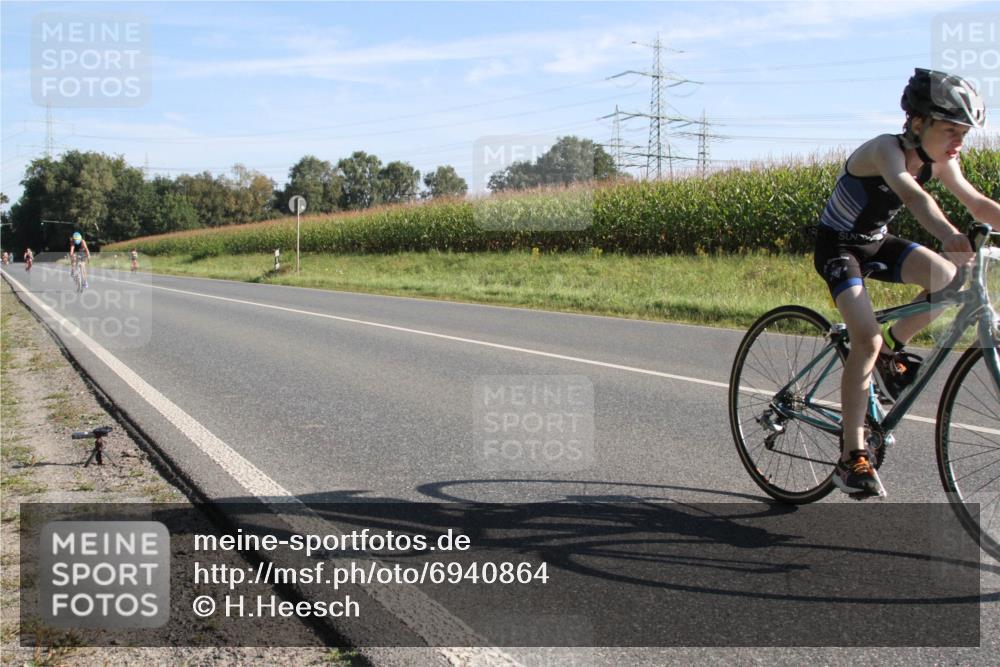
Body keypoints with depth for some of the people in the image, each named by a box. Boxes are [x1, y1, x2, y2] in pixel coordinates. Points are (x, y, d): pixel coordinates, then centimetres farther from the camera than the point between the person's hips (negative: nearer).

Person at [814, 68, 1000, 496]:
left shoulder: (938, 162, -5)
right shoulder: (885, 149, -28)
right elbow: (911, 194, -47)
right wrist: (949, 236, -64)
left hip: (876, 243, 7)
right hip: (837, 246, -7)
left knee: (950, 278, -20)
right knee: (867, 339, -23)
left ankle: (893, 347, 6)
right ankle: (851, 457, -17)